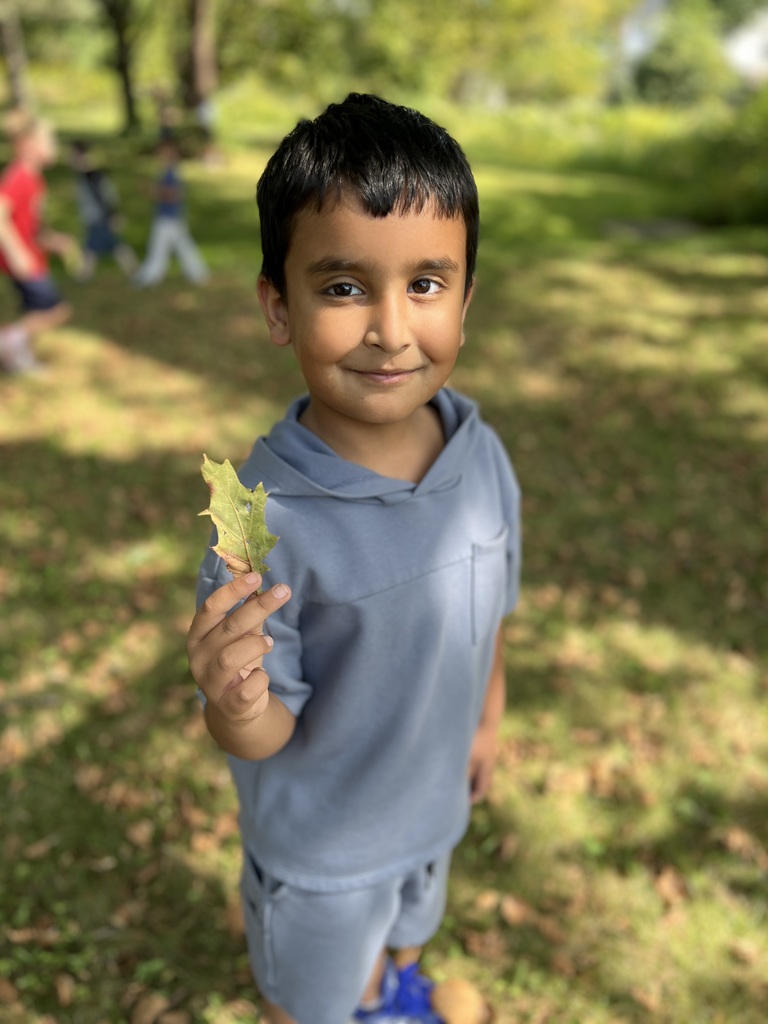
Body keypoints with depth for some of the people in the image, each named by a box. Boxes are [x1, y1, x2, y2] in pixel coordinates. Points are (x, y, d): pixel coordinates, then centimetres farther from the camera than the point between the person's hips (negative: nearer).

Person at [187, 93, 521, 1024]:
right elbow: (267, 736, -25)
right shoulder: (267, 518, -34)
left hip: (435, 803, 5)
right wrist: (239, 707, -47)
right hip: (317, 841, -4)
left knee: (409, 928, 37)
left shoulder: (485, 458, -19)